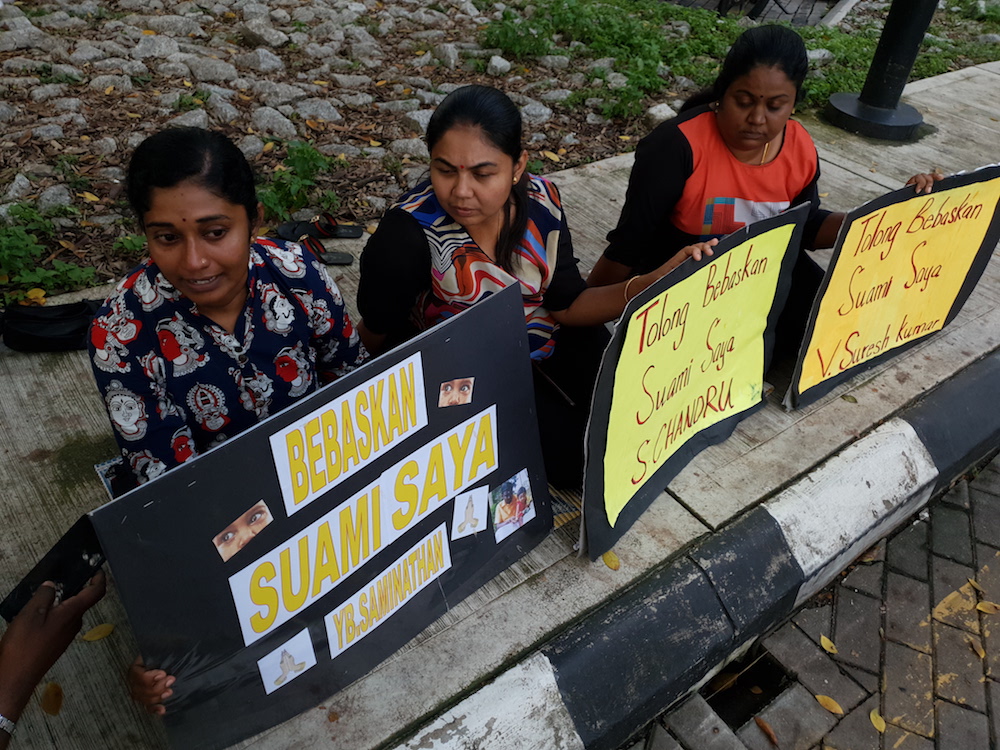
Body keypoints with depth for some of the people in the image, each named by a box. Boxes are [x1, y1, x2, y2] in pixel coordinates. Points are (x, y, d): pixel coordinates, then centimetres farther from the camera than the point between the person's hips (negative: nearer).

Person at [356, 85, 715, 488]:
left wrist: (655, 283, -20)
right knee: (575, 458, -18)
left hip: (546, 347, 5)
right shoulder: (409, 233, -24)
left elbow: (566, 304, -8)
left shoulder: (539, 201, -11)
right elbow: (376, 335, -10)